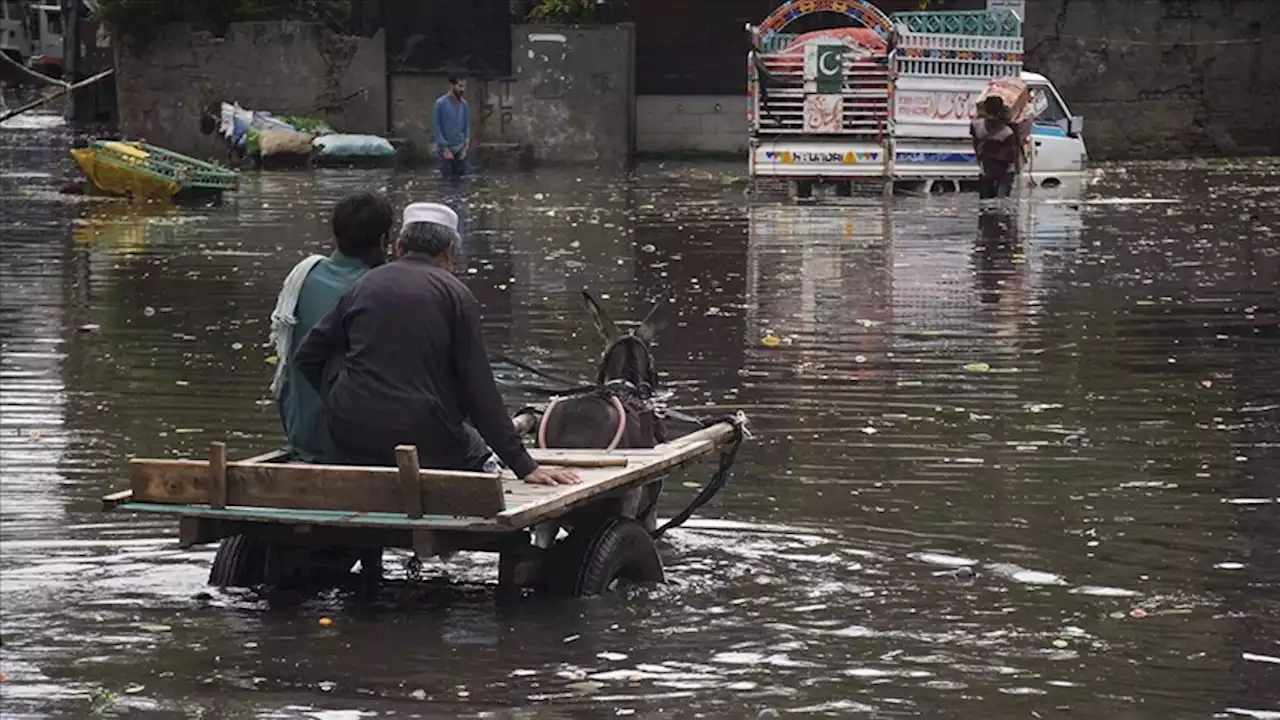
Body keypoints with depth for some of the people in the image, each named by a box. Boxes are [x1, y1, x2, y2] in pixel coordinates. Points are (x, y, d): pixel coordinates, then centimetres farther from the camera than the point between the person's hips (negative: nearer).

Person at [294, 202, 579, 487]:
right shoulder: (455, 294, 2)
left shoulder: (363, 286, 12)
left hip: (351, 440, 2)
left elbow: (306, 356, 18)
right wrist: (524, 466, 0)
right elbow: (480, 388, -2)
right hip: (422, 439, -2)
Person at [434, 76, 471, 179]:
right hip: (446, 149, -4)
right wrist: (445, 149, -13)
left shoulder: (464, 104, 6)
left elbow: (467, 126, 11)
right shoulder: (441, 103, -9)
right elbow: (438, 128, -9)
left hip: (461, 149, 4)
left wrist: (466, 147, -1)